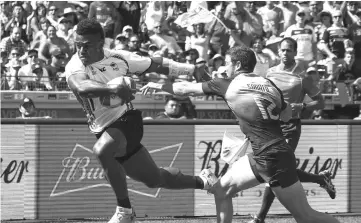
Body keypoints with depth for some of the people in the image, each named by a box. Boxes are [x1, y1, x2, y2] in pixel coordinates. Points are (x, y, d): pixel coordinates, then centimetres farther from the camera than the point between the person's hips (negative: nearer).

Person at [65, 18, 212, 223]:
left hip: (127, 120, -3)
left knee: (102, 151, -34)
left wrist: (191, 69, 9)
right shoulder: (75, 67, -14)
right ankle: (201, 182, 40)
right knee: (155, 179, 14)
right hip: (105, 130, 3)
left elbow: (155, 64, 7)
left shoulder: (119, 59, -8)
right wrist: (112, 88, -54)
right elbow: (82, 87, -38)